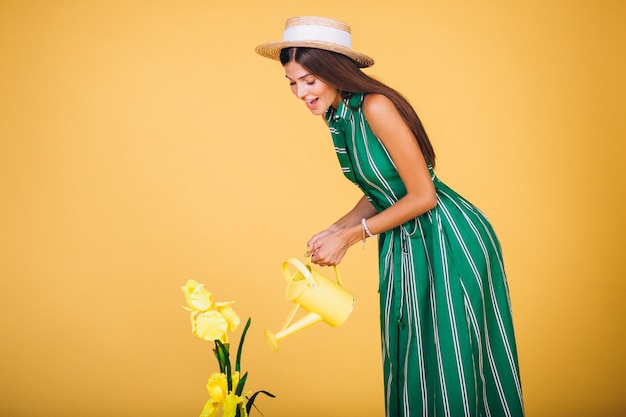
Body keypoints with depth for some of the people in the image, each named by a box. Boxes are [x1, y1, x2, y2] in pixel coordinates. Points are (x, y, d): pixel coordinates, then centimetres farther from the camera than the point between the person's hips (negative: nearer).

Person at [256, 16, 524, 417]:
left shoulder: (376, 106, -22)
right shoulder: (338, 116, 4)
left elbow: (422, 196, -20)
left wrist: (351, 235, -16)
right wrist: (334, 230, -2)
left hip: (449, 243, -8)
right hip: (404, 245, 8)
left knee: (455, 361, 3)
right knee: (407, 359, 14)